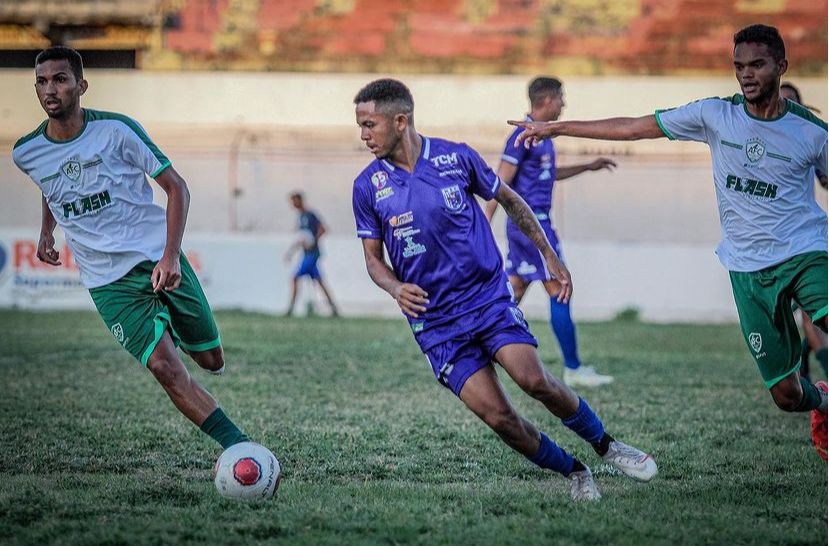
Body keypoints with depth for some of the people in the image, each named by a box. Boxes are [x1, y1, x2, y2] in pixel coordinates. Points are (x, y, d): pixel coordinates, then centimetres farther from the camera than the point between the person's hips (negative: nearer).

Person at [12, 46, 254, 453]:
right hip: (108, 280, 0)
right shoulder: (26, 153, 0)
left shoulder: (116, 129, -9)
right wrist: (46, 233, 13)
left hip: (160, 260, 0)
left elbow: (176, 187, -5)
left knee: (211, 360, 7)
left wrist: (171, 255, -15)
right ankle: (238, 445, -16)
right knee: (163, 367, -19)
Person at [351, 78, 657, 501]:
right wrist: (395, 289, -16)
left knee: (534, 379, -21)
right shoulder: (368, 187, -3)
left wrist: (550, 256, 13)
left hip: (489, 296, -1)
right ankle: (574, 473, 9)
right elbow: (373, 257, 6)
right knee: (496, 415, -12)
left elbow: (509, 200, 11)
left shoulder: (456, 158, -5)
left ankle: (605, 446, 2)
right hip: (435, 320, 1)